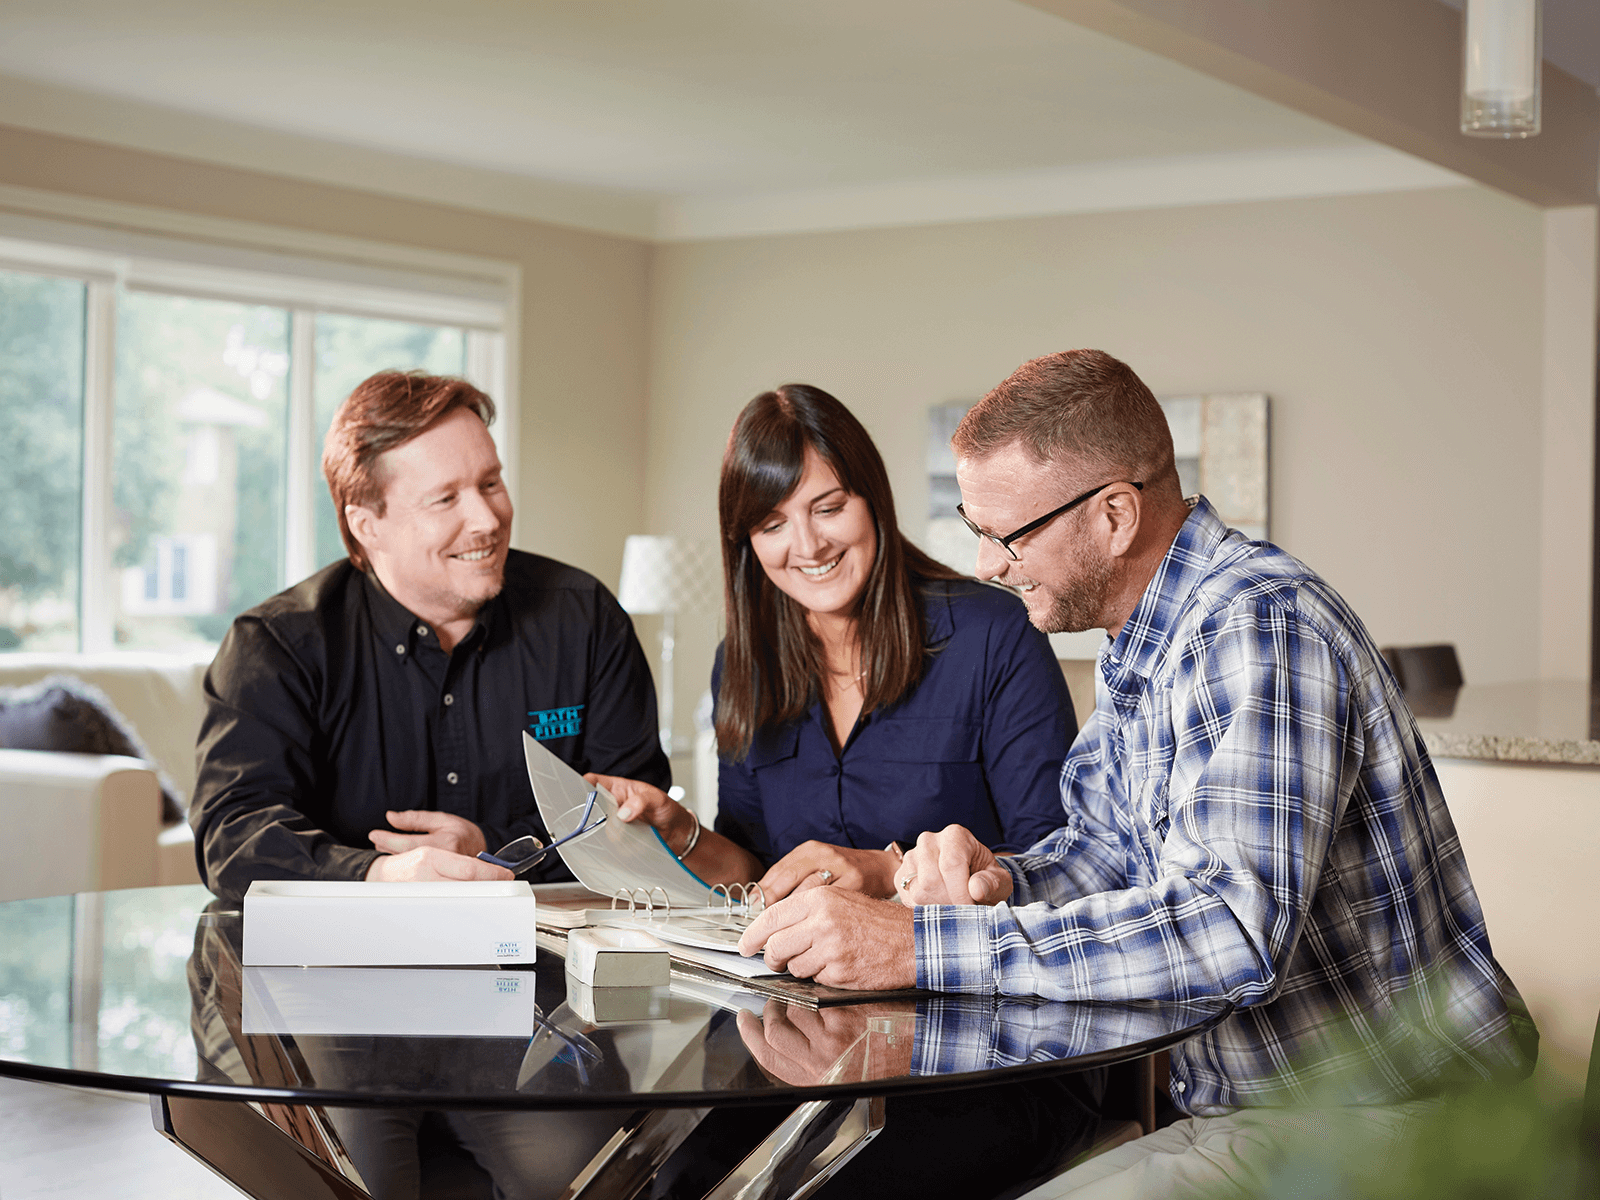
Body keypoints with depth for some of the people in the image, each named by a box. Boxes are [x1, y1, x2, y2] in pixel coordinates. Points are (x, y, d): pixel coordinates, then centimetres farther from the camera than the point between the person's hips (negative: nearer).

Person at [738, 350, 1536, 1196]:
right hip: (1253, 1101, 9)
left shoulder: (1258, 626, -22)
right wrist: (1001, 886, -4)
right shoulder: (1137, 642, 10)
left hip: (1380, 1118, -9)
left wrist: (919, 945, -34)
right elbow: (1111, 849, 19)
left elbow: (1234, 928, -34)